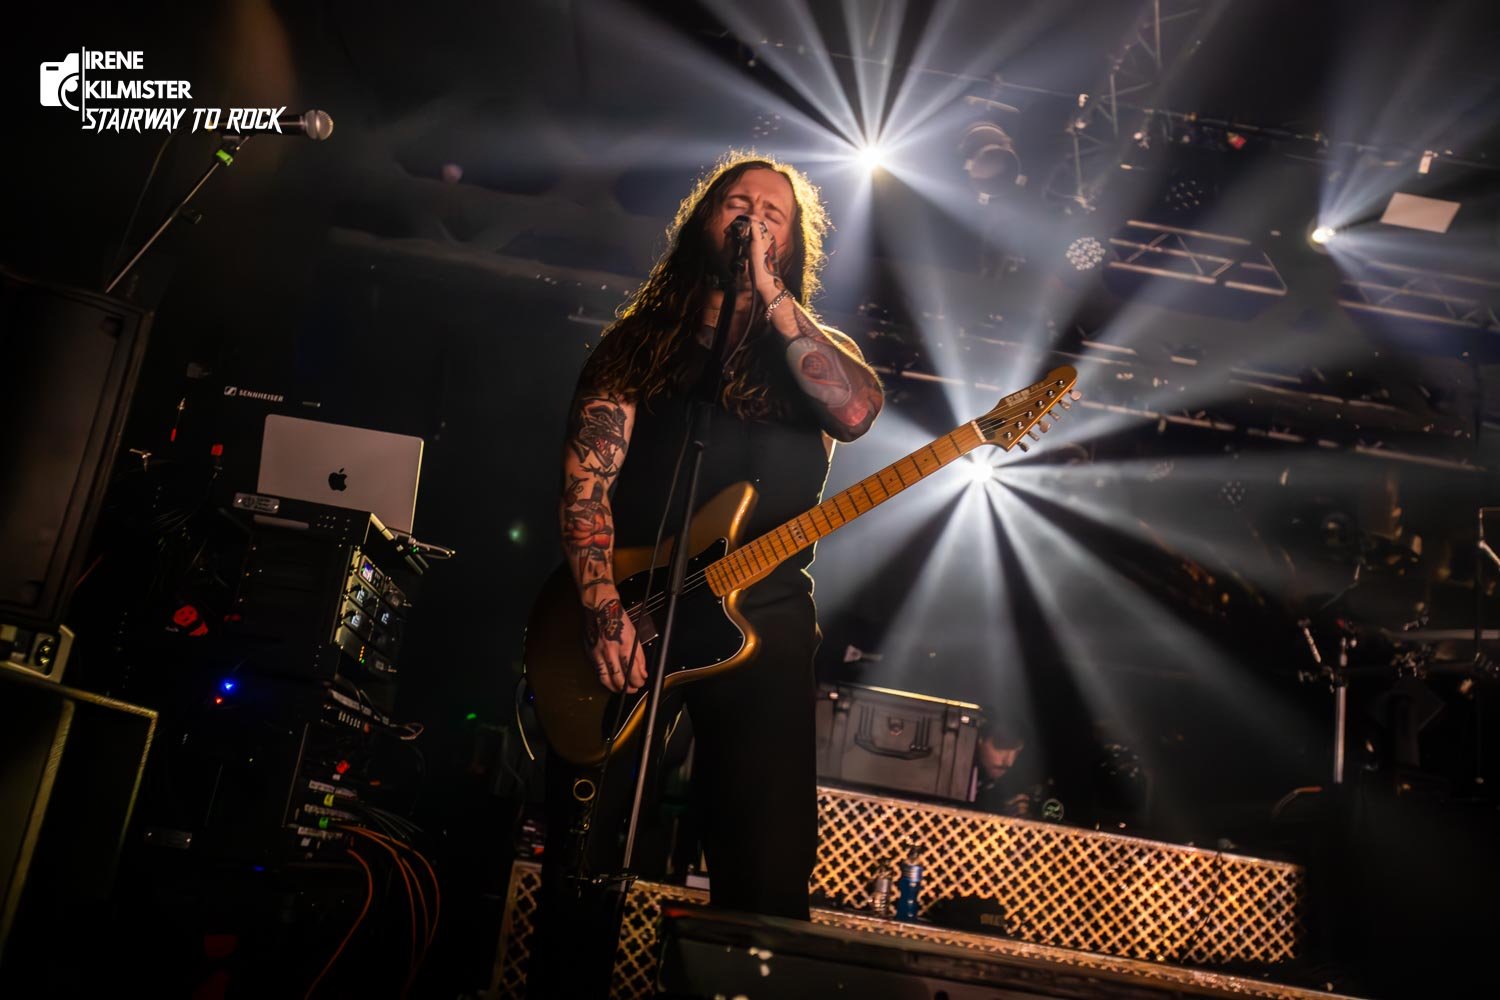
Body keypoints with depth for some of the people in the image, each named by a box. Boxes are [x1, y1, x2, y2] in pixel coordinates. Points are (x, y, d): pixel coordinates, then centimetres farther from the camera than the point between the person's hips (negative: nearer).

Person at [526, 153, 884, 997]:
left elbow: (857, 410, -12)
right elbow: (584, 486, 1)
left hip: (763, 629, 0)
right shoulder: (638, 344, 12)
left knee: (770, 882, 0)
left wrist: (768, 292, -11)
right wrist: (605, 610, -13)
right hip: (630, 622, 0)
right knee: (582, 869, 2)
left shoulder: (813, 351, 14)